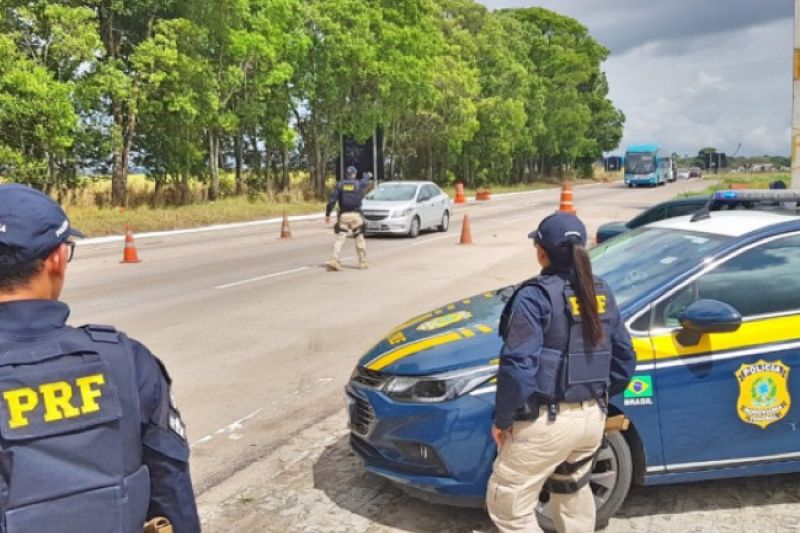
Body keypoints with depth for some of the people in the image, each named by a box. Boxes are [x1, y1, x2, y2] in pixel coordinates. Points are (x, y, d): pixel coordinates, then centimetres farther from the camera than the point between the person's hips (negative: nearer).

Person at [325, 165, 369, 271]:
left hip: (343, 215, 1)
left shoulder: (340, 184, 3)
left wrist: (327, 214, 2)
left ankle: (334, 260, -12)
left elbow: (332, 200, -3)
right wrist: (367, 178, 53)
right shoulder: (360, 184, 4)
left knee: (340, 238, 0)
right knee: (360, 239, 9)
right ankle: (362, 262, 13)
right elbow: (367, 183, 30)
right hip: (355, 215, -1)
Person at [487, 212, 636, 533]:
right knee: (573, 490, 29)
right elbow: (625, 359, 13)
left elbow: (517, 365, -22)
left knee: (507, 504, 5)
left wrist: (502, 419, -10)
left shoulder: (536, 295, -16)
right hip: (592, 417, 8)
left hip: (546, 420, -7)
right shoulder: (602, 294, 7)